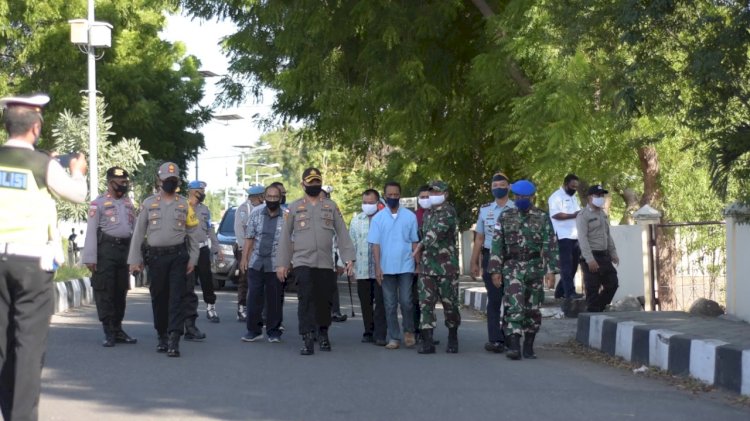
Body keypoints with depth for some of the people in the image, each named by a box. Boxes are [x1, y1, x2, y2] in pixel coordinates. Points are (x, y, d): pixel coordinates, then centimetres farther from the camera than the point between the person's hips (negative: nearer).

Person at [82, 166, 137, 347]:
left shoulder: (129, 204, 16)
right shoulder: (98, 203, -2)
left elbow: (134, 229, 16)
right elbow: (91, 231, -7)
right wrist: (90, 257, -14)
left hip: (125, 249, 6)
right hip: (106, 249, -6)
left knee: (121, 291, 10)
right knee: (105, 291, -6)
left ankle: (118, 330, 18)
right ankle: (109, 332, -3)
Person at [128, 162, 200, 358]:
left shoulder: (185, 204, 7)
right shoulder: (148, 204, 6)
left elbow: (192, 233, 9)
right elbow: (138, 233, 7)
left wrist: (193, 259, 1)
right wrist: (135, 259, 2)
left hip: (178, 256, -1)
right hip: (156, 257, 1)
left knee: (176, 298, -9)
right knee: (158, 298, 7)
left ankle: (174, 340, -15)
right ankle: (162, 337, 21)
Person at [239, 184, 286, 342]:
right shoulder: (256, 213, 4)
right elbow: (249, 237, 8)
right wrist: (244, 258, 3)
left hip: (275, 264, -2)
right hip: (256, 262, 2)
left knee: (275, 299, 3)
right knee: (254, 297, 2)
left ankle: (273, 331, 13)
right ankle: (254, 330, 10)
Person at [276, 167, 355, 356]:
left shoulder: (331, 206, 9)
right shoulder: (294, 207, 7)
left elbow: (342, 233, 6)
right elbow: (285, 236, 7)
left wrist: (348, 258, -3)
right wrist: (282, 263, 3)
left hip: (326, 264, 2)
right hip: (303, 263, -2)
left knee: (324, 301, 7)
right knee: (306, 301, -11)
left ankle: (323, 334, 27)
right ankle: (307, 340, -13)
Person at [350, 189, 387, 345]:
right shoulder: (356, 220, 12)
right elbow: (351, 243, 16)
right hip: (362, 270, 4)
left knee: (380, 303, -6)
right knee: (365, 303, 8)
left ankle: (379, 335, -6)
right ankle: (369, 332, 17)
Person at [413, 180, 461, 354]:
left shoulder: (448, 212, -9)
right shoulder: (428, 213, 15)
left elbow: (437, 232, -19)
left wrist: (421, 246, -11)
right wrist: (421, 256, 11)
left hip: (446, 266, -6)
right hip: (427, 266, 6)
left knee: (450, 304, 2)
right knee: (426, 302, -2)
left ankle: (452, 339, 19)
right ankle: (427, 342, -2)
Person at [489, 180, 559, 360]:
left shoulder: (542, 218, 2)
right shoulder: (505, 217, 4)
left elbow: (550, 244, 0)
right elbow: (497, 244, 4)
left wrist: (551, 269, -8)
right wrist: (496, 270, -2)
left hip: (535, 268, 1)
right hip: (512, 268, -1)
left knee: (532, 309, 6)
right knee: (514, 307, -13)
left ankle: (529, 346, 18)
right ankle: (514, 346, -18)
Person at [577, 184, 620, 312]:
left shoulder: (603, 214, 16)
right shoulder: (583, 215, -11)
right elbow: (582, 238, -18)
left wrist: (613, 253, 17)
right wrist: (590, 259, -25)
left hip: (604, 256, 8)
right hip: (591, 257, -8)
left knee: (612, 284, 9)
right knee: (593, 289, -4)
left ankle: (599, 308, 21)